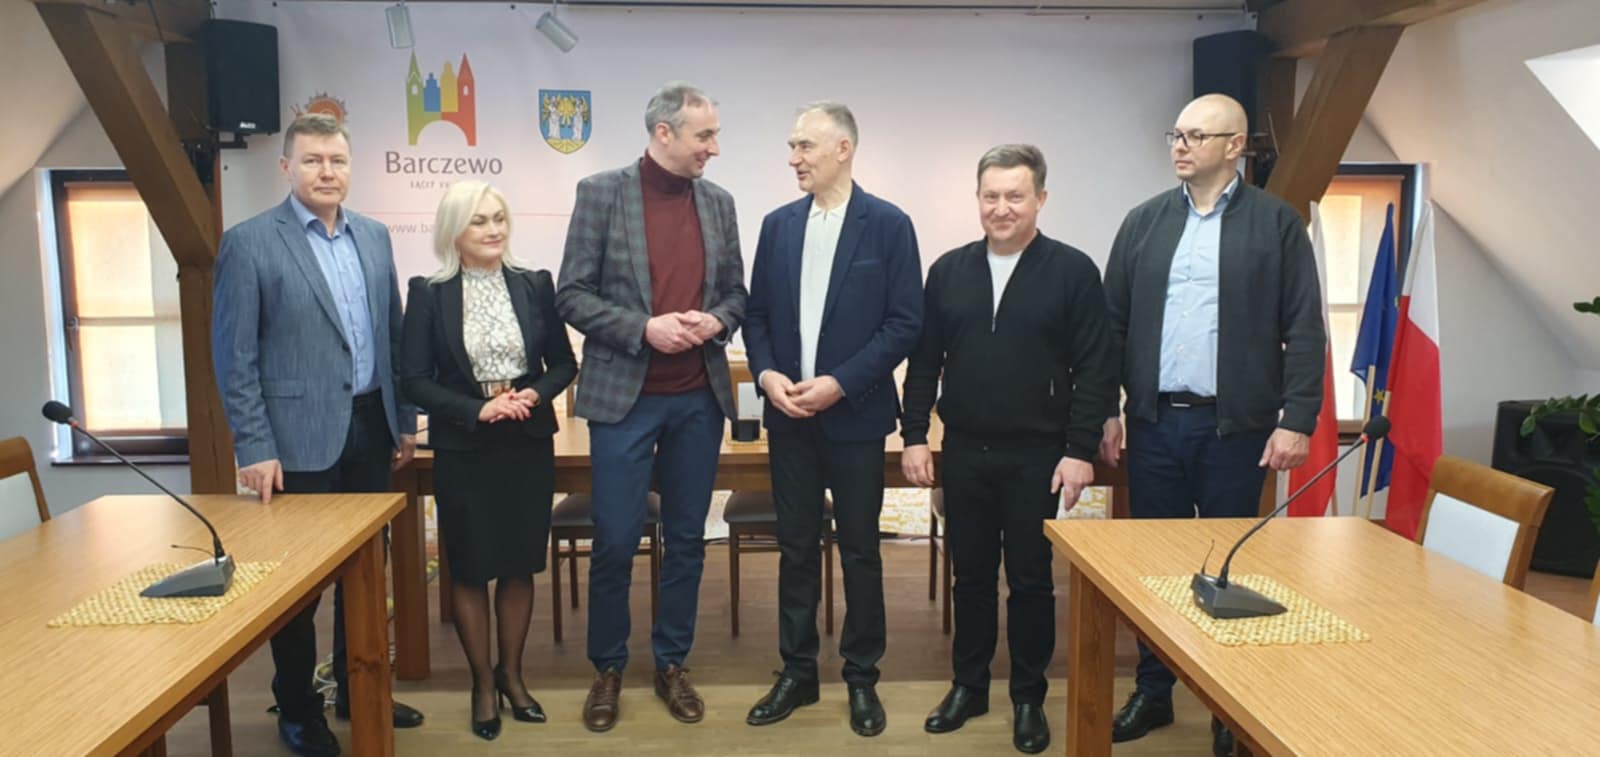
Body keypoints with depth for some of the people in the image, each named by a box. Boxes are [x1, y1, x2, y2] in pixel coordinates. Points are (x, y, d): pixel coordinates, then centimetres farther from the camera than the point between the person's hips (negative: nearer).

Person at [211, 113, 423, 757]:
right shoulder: (248, 243, -8)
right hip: (301, 436, -5)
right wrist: (254, 447, -13)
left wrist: (405, 418, 12)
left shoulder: (374, 236, 8)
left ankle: (357, 690, 32)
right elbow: (234, 356, -9)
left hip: (370, 426, 5)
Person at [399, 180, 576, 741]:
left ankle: (511, 674, 30)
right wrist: (478, 410, -18)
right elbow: (414, 380, -6)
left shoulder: (535, 284, 1)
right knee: (470, 569, 8)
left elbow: (564, 363, 5)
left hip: (529, 445, 2)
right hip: (464, 450, -2)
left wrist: (534, 395, -14)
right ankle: (483, 683, 26)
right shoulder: (429, 293, -5)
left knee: (520, 564, 11)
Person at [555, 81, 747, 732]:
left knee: (686, 539, 11)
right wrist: (643, 328, -18)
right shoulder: (602, 192, -4)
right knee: (615, 543, 2)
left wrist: (716, 321, -9)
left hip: (699, 397, 4)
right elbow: (571, 294, -6)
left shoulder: (719, 202, 7)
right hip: (624, 393, -3)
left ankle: (671, 664, 27)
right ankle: (608, 668, 23)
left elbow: (736, 293, 13)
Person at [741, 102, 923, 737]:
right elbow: (757, 314, 9)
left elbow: (905, 322, -8)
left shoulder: (888, 225, -5)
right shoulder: (777, 225, 7)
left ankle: (862, 678, 22)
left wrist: (840, 382, -16)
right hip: (789, 415, 4)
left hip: (855, 414, -3)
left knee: (859, 552, 7)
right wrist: (767, 373, -9)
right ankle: (797, 673, 24)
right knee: (795, 548, 11)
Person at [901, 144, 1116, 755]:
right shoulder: (949, 270, 6)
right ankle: (969, 685, 29)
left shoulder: (1073, 271, -4)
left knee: (1030, 580, 8)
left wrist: (1081, 450, -11)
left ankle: (1029, 698, 24)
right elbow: (924, 361, 8)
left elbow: (1095, 371, -6)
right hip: (964, 453, 3)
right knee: (970, 576, 13)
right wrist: (914, 436, 3)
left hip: (1037, 457, -3)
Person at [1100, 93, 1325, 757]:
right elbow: (1114, 322, 8)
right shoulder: (1145, 221, 8)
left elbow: (1303, 331, -3)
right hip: (1154, 421, 3)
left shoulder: (1276, 223, -1)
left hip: (1235, 426, -3)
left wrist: (1297, 420, -10)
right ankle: (1153, 691, 26)